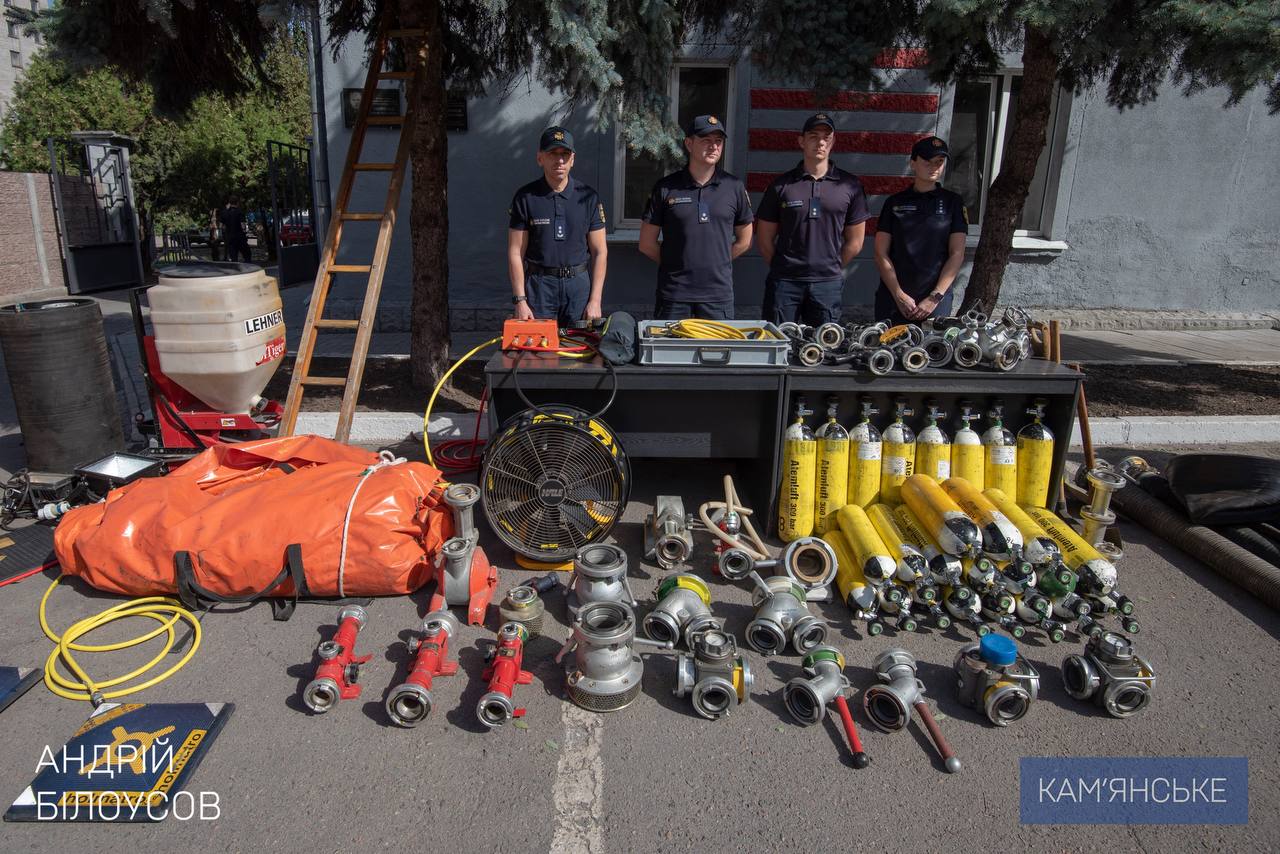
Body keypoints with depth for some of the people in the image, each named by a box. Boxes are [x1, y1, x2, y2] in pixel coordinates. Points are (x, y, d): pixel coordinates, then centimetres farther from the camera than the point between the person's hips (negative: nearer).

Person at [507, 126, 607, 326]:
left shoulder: (588, 197, 4)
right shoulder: (525, 197, 1)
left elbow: (600, 252, 3)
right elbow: (515, 252, 0)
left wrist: (595, 301, -4)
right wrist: (520, 301, -7)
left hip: (579, 283, 1)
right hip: (539, 285, -1)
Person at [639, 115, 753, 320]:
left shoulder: (734, 187, 5)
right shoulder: (666, 188, 1)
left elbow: (744, 241, 15)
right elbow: (647, 244, 5)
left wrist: (716, 263, 8)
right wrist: (676, 265, 5)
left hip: (719, 293, 1)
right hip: (673, 293, -1)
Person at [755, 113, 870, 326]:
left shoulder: (849, 186, 6)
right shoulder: (781, 185, 4)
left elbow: (854, 243, 11)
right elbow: (764, 239, 7)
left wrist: (831, 268, 10)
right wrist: (782, 269, 6)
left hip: (828, 284, 1)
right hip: (784, 283, -1)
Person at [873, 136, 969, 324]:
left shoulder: (952, 202, 6)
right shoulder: (894, 202, 7)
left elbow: (957, 254, 0)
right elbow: (881, 254, 2)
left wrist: (935, 298, -9)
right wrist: (899, 295, -8)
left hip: (936, 301, 0)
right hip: (893, 299, 1)